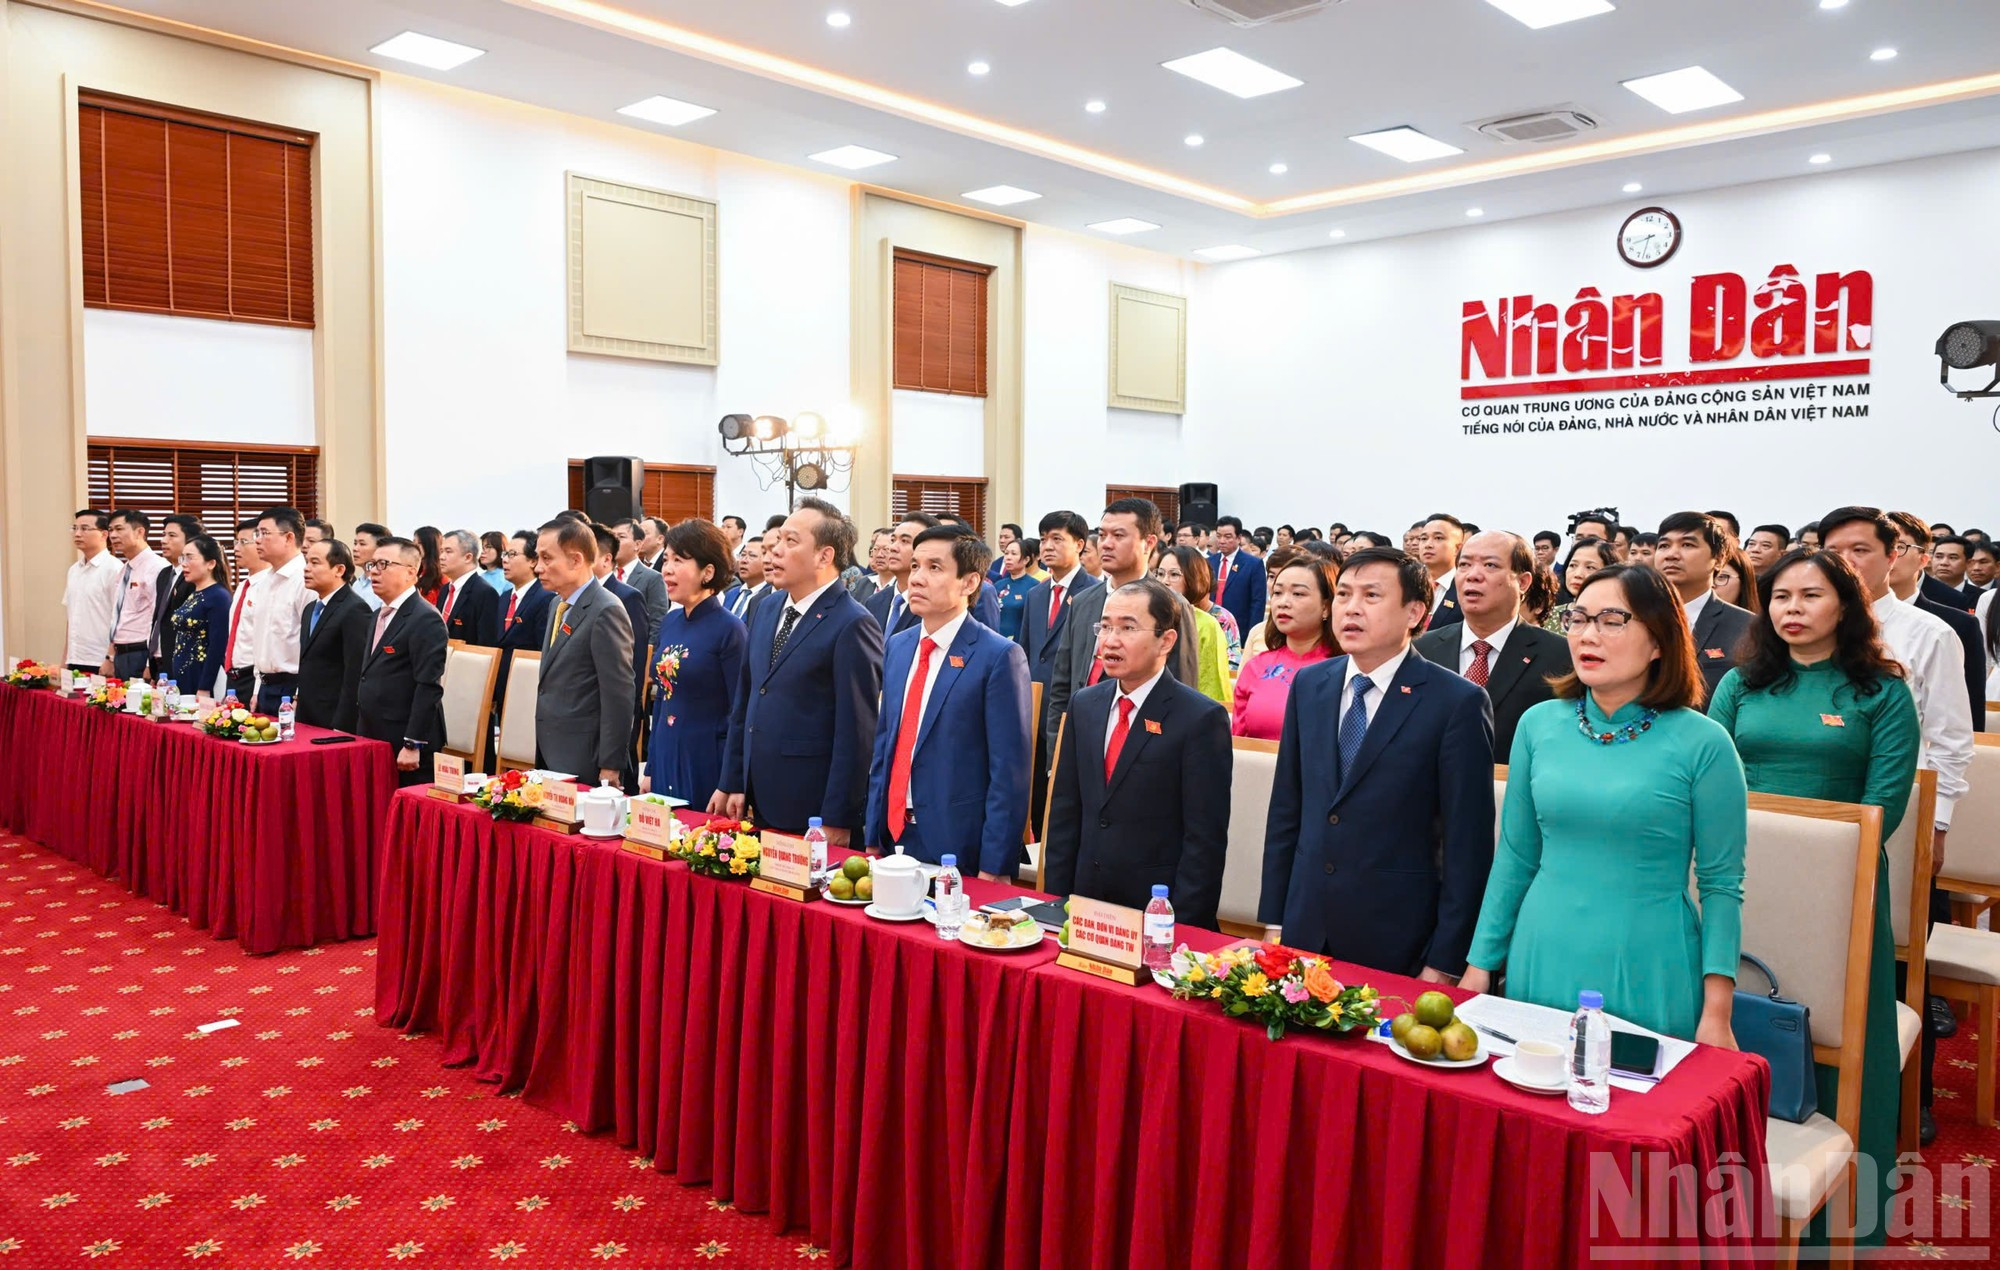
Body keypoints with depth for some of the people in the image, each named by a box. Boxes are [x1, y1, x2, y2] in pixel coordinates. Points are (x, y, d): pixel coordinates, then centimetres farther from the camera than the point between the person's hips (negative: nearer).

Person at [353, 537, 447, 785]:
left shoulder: (425, 619, -14)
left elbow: (429, 687, -19)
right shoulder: (381, 616, 16)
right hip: (374, 741, 9)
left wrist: (413, 746, -21)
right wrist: (361, 735, 16)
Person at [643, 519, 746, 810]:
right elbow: (661, 700, 15)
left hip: (707, 764, -7)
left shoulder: (729, 630, -12)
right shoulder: (669, 623, 8)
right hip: (665, 761, 7)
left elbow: (740, 715, -12)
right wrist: (650, 770, 14)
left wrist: (729, 786, -14)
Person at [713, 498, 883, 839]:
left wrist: (836, 820, -15)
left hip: (811, 810, -7)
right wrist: (732, 783, 14)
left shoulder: (852, 626, -16)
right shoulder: (768, 609, 9)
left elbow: (855, 733, -16)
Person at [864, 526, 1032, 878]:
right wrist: (873, 837, 8)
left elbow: (1009, 772, -14)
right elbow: (884, 746, 12)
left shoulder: (999, 657, -12)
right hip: (894, 838, 6)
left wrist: (994, 868, -16)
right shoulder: (896, 647, 8)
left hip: (960, 849, -6)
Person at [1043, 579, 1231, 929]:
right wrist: (1057, 900, 3)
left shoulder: (1202, 719, -12)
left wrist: (1179, 929, -15)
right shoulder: (1084, 705, 6)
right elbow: (1065, 810, 9)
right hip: (1085, 908, 5)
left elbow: (1205, 838, -13)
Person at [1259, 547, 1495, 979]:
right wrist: (1270, 922, 7)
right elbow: (1286, 812, 9)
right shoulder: (1309, 685, 6)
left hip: (1398, 941, -4)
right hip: (1305, 930, 5)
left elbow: (1468, 844, -10)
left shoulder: (1459, 703, -10)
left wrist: (1444, 963, -10)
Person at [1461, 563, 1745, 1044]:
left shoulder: (1703, 743, -7)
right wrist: (1481, 963, 7)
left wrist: (1717, 1013, -8)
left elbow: (1721, 886, -4)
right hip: (1541, 966, 3)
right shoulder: (1539, 724, 2)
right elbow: (1515, 859, 8)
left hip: (1648, 979, -3)